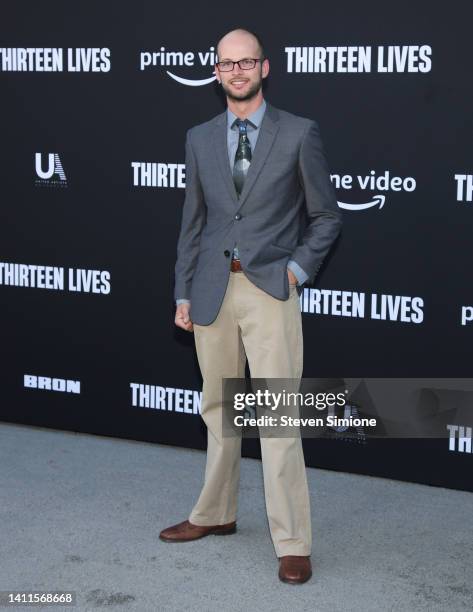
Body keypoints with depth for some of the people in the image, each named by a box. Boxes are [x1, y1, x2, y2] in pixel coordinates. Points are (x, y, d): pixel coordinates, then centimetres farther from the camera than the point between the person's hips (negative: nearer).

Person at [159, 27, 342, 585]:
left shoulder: (299, 134, 0)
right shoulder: (199, 138, 10)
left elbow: (325, 216, 6)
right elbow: (192, 223, 13)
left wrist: (298, 269, -5)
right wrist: (183, 293, 9)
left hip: (271, 290, -4)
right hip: (213, 291, 4)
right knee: (219, 410, 15)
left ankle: (292, 544, 1)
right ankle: (215, 514, 31)